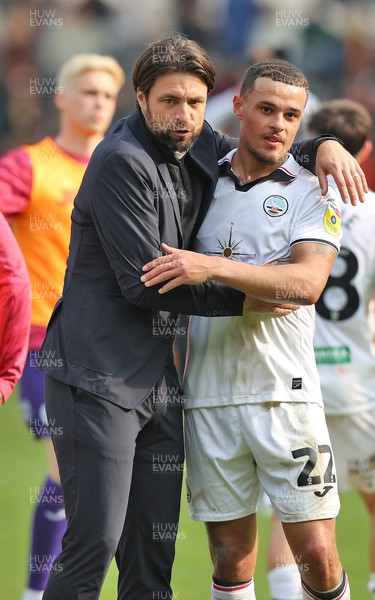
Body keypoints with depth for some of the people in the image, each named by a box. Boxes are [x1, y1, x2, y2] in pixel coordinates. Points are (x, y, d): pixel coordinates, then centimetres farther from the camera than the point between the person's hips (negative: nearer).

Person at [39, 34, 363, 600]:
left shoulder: (196, 147, 9)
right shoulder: (121, 161, -13)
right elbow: (144, 283, -16)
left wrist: (325, 147, 7)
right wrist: (245, 298, -10)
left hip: (159, 381, 8)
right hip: (98, 378, -8)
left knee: (154, 549, 8)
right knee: (95, 543, -11)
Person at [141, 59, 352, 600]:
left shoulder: (314, 195, 2)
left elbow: (307, 282, -16)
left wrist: (214, 267, -24)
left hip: (284, 390, -3)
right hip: (208, 398, 3)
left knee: (317, 553, -5)